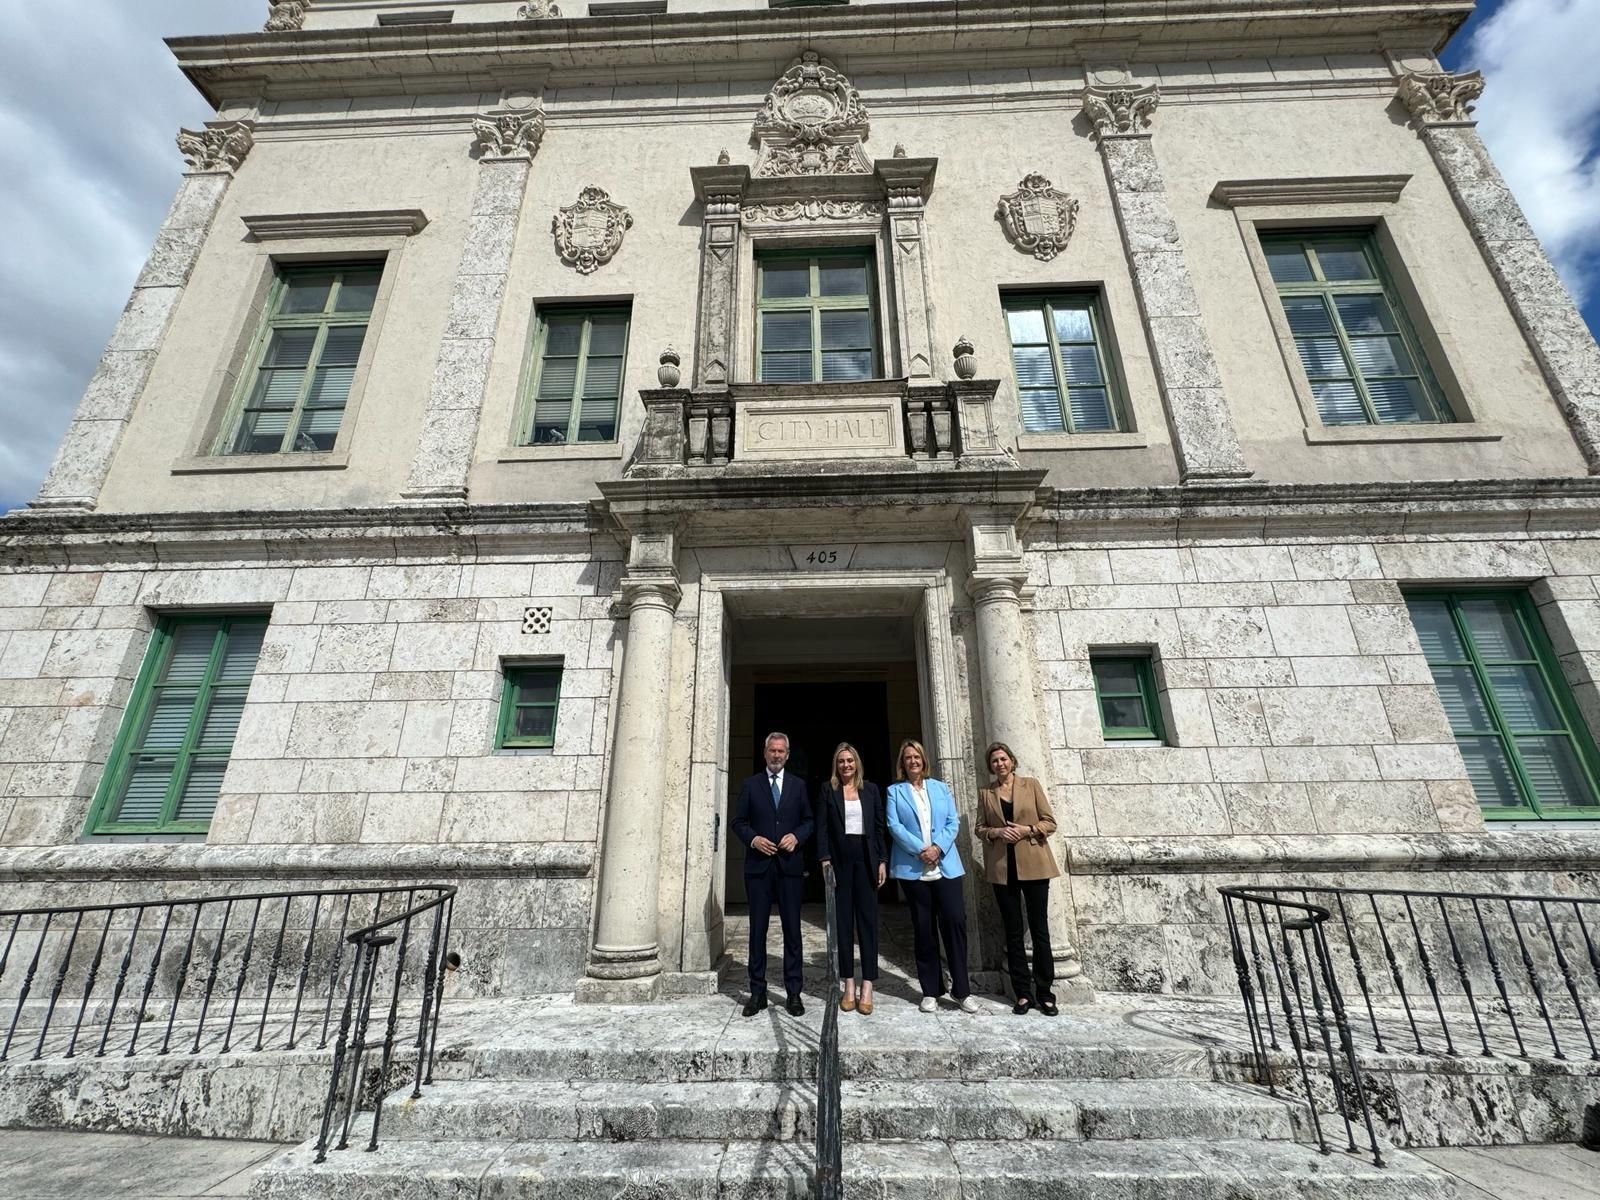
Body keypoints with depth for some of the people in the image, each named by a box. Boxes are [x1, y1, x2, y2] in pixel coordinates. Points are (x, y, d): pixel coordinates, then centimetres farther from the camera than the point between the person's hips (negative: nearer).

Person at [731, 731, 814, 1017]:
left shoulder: (798, 785, 9)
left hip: (789, 865, 1)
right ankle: (757, 992, 17)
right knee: (758, 929, 6)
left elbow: (808, 820, 9)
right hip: (758, 865, 0)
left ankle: (793, 993, 15)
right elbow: (738, 821, 4)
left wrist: (796, 836, -10)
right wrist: (753, 839, -12)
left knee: (792, 929, 5)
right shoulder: (750, 784, 6)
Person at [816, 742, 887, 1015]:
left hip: (866, 859, 1)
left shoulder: (871, 789, 7)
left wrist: (882, 861, 1)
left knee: (867, 920, 2)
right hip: (839, 859, -1)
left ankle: (867, 987, 9)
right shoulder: (827, 789, 3)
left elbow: (879, 827, 7)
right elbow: (822, 827, -1)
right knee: (843, 922, 5)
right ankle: (849, 985, 15)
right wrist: (824, 859, -10)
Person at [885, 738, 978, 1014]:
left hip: (946, 865, 1)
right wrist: (920, 850, -15)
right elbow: (894, 826, -5)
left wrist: (937, 847, -11)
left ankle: (962, 990, 8)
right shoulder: (895, 791, 6)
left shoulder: (940, 788, 12)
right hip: (912, 868, -1)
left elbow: (953, 822, 5)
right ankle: (930, 991, 17)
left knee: (955, 921, -5)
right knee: (923, 928, 6)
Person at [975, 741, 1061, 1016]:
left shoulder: (1031, 785, 4)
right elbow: (980, 828, 9)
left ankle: (1044, 993, 14)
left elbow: (1050, 822, 2)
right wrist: (996, 832, -11)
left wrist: (1027, 830, -14)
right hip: (1003, 868, 2)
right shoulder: (985, 794, 10)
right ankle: (1023, 993, 16)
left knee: (1039, 929, 3)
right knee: (1013, 932, 7)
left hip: (1033, 865, -1)